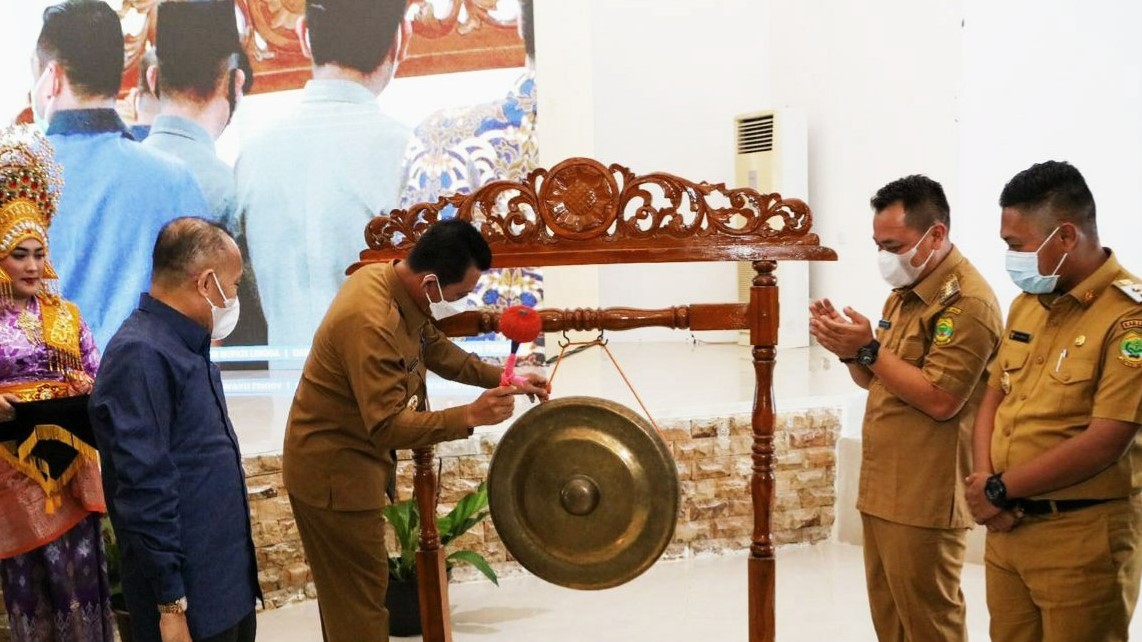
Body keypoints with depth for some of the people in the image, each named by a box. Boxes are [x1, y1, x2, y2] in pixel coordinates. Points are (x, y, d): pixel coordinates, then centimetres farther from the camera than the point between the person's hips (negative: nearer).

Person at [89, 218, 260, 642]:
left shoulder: (187, 347, 10)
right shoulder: (140, 356, -20)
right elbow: (145, 490, -23)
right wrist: (171, 604, -22)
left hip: (230, 576, 9)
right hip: (190, 598, -9)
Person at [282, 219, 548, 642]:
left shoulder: (387, 279, -2)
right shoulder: (371, 323, -32)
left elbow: (436, 349, 12)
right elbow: (388, 427, -32)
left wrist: (502, 378, 5)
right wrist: (470, 416, -36)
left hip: (344, 462, 10)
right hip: (334, 471, -10)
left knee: (347, 593, 22)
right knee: (360, 596, 2)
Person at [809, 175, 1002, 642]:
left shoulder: (967, 301, -16)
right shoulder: (905, 292, 14)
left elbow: (940, 399, -22)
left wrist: (870, 348, -20)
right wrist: (851, 351, -2)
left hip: (924, 500, -9)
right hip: (882, 489, 9)